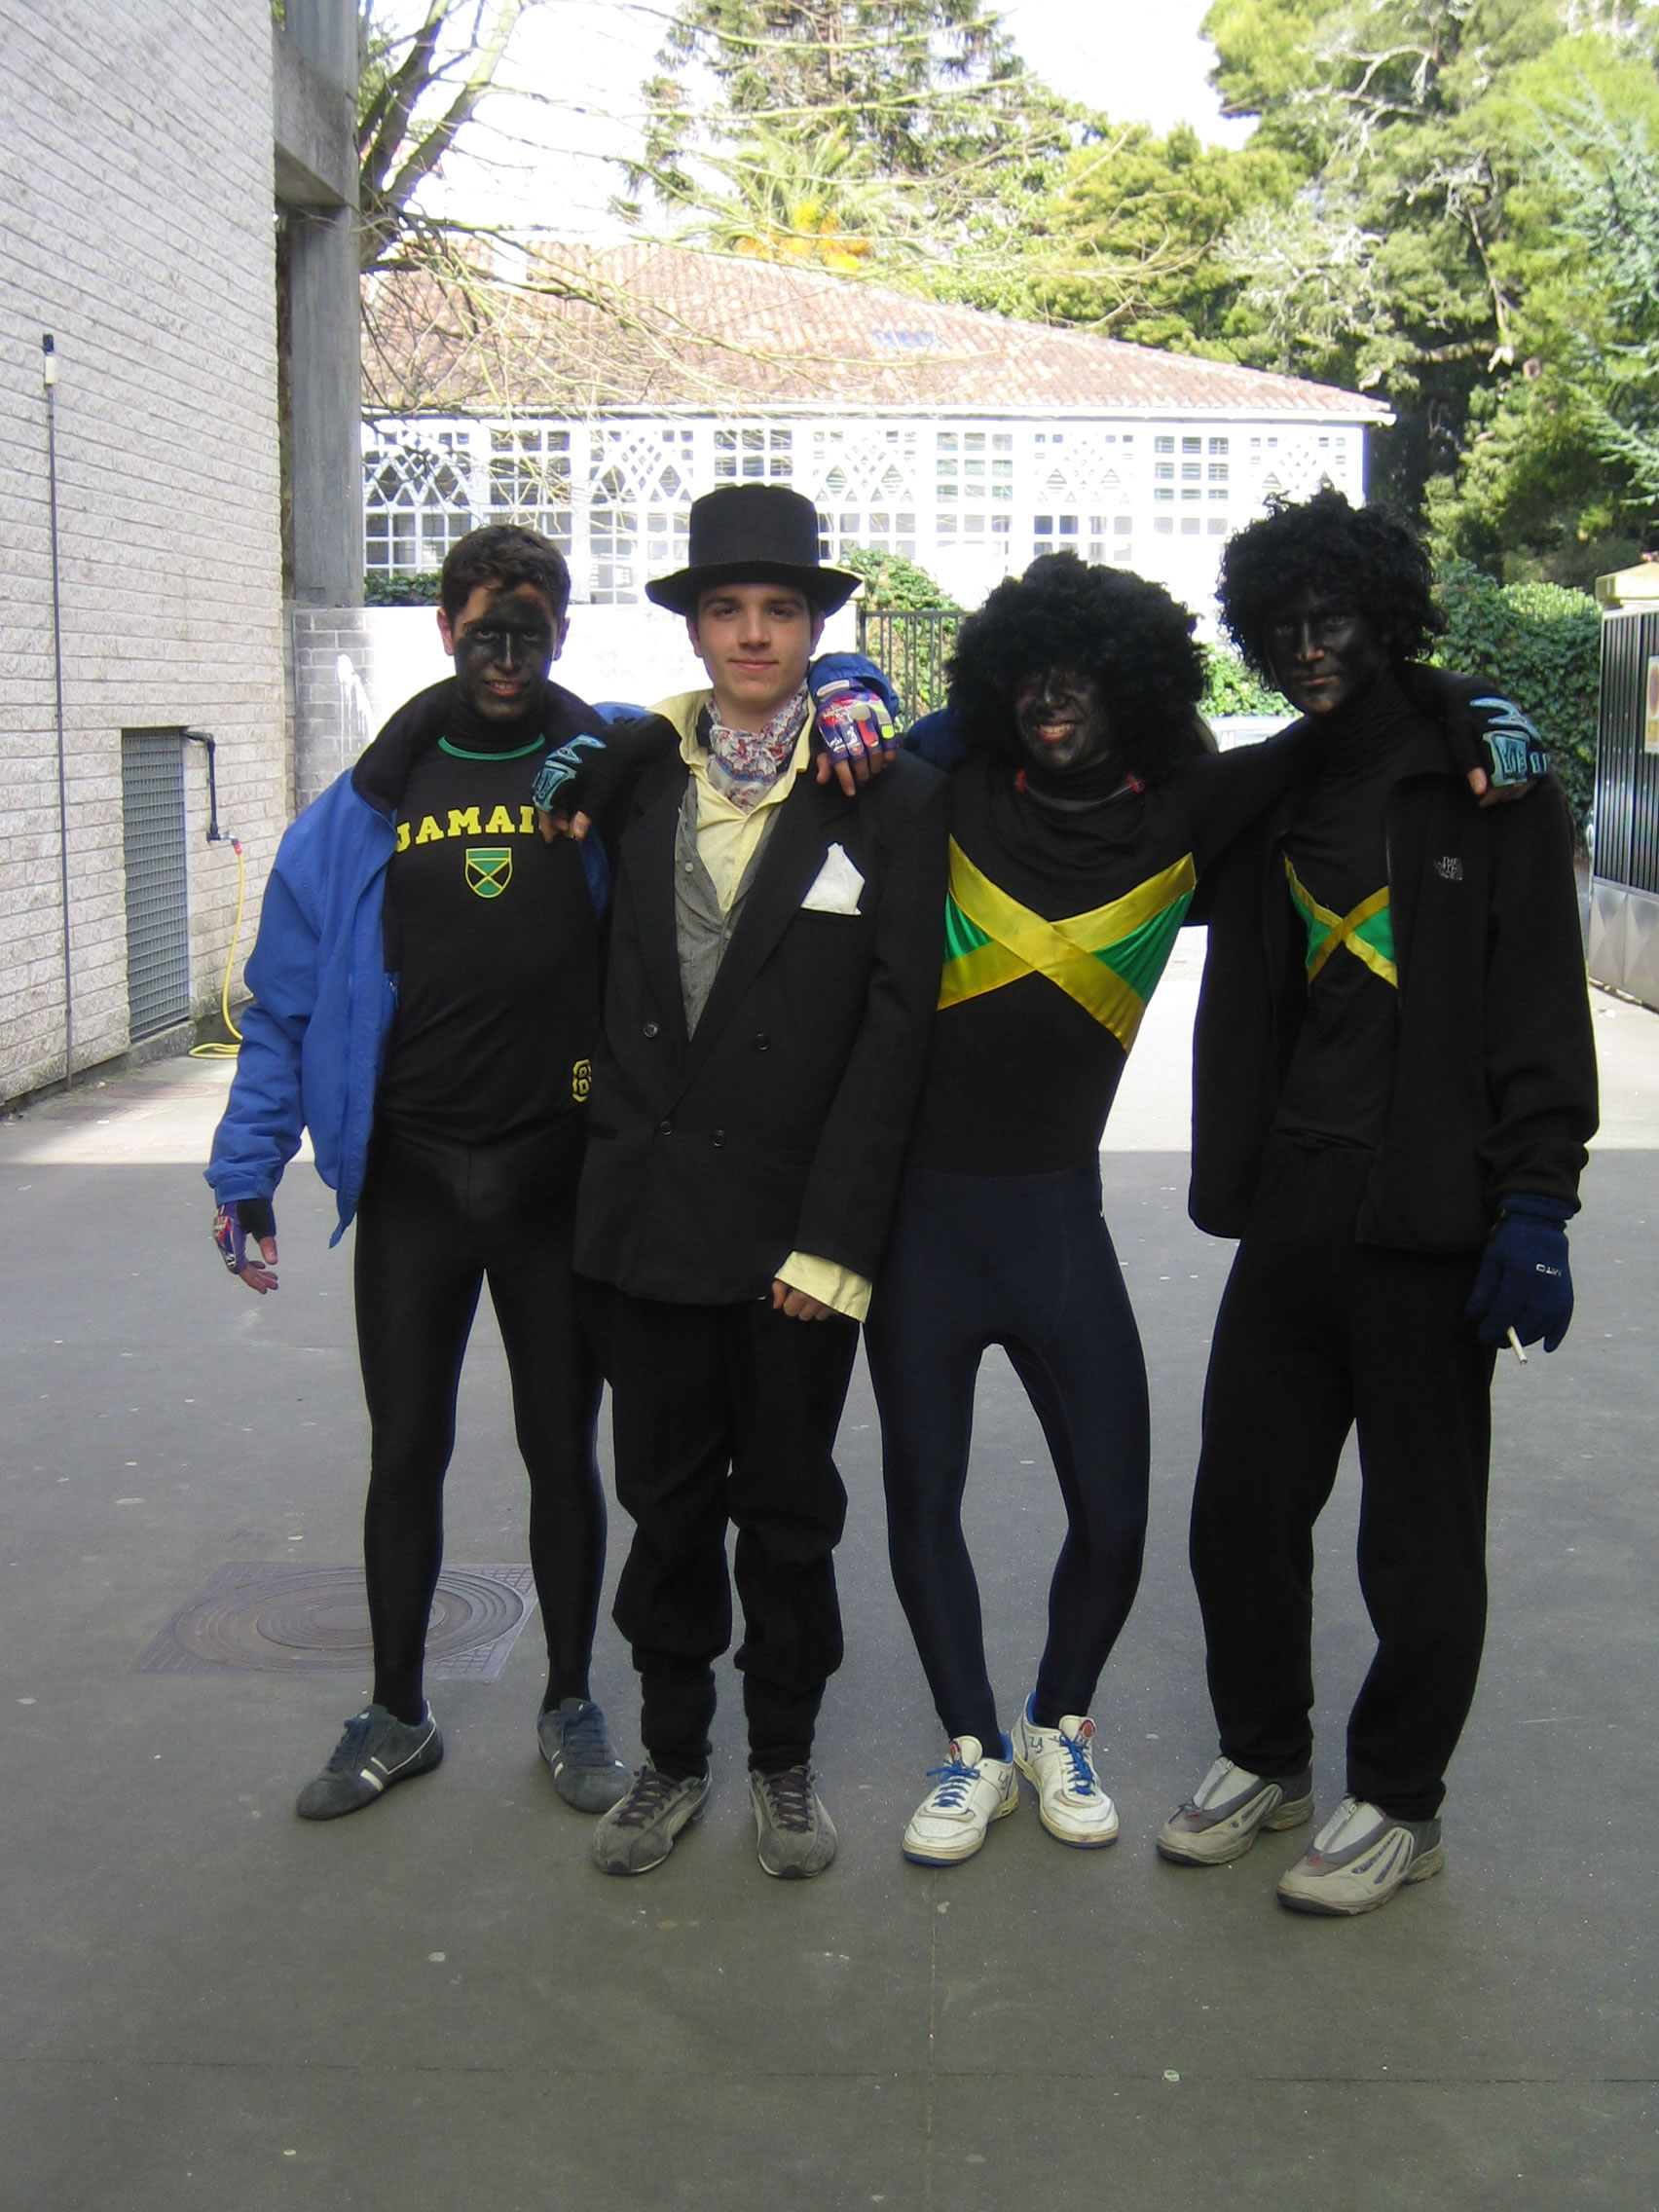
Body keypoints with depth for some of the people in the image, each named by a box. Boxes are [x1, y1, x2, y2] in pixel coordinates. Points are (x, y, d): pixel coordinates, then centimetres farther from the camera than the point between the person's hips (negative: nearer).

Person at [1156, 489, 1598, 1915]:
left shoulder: (1487, 781, -3)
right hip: (1290, 1210, 5)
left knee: (1420, 1534, 6)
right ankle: (1265, 1757, 31)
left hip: (1428, 1221, -5)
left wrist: (1533, 1202, -14)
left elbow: (1542, 1010, -7)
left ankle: (1399, 1804, 23)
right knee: (1240, 1504, 11)